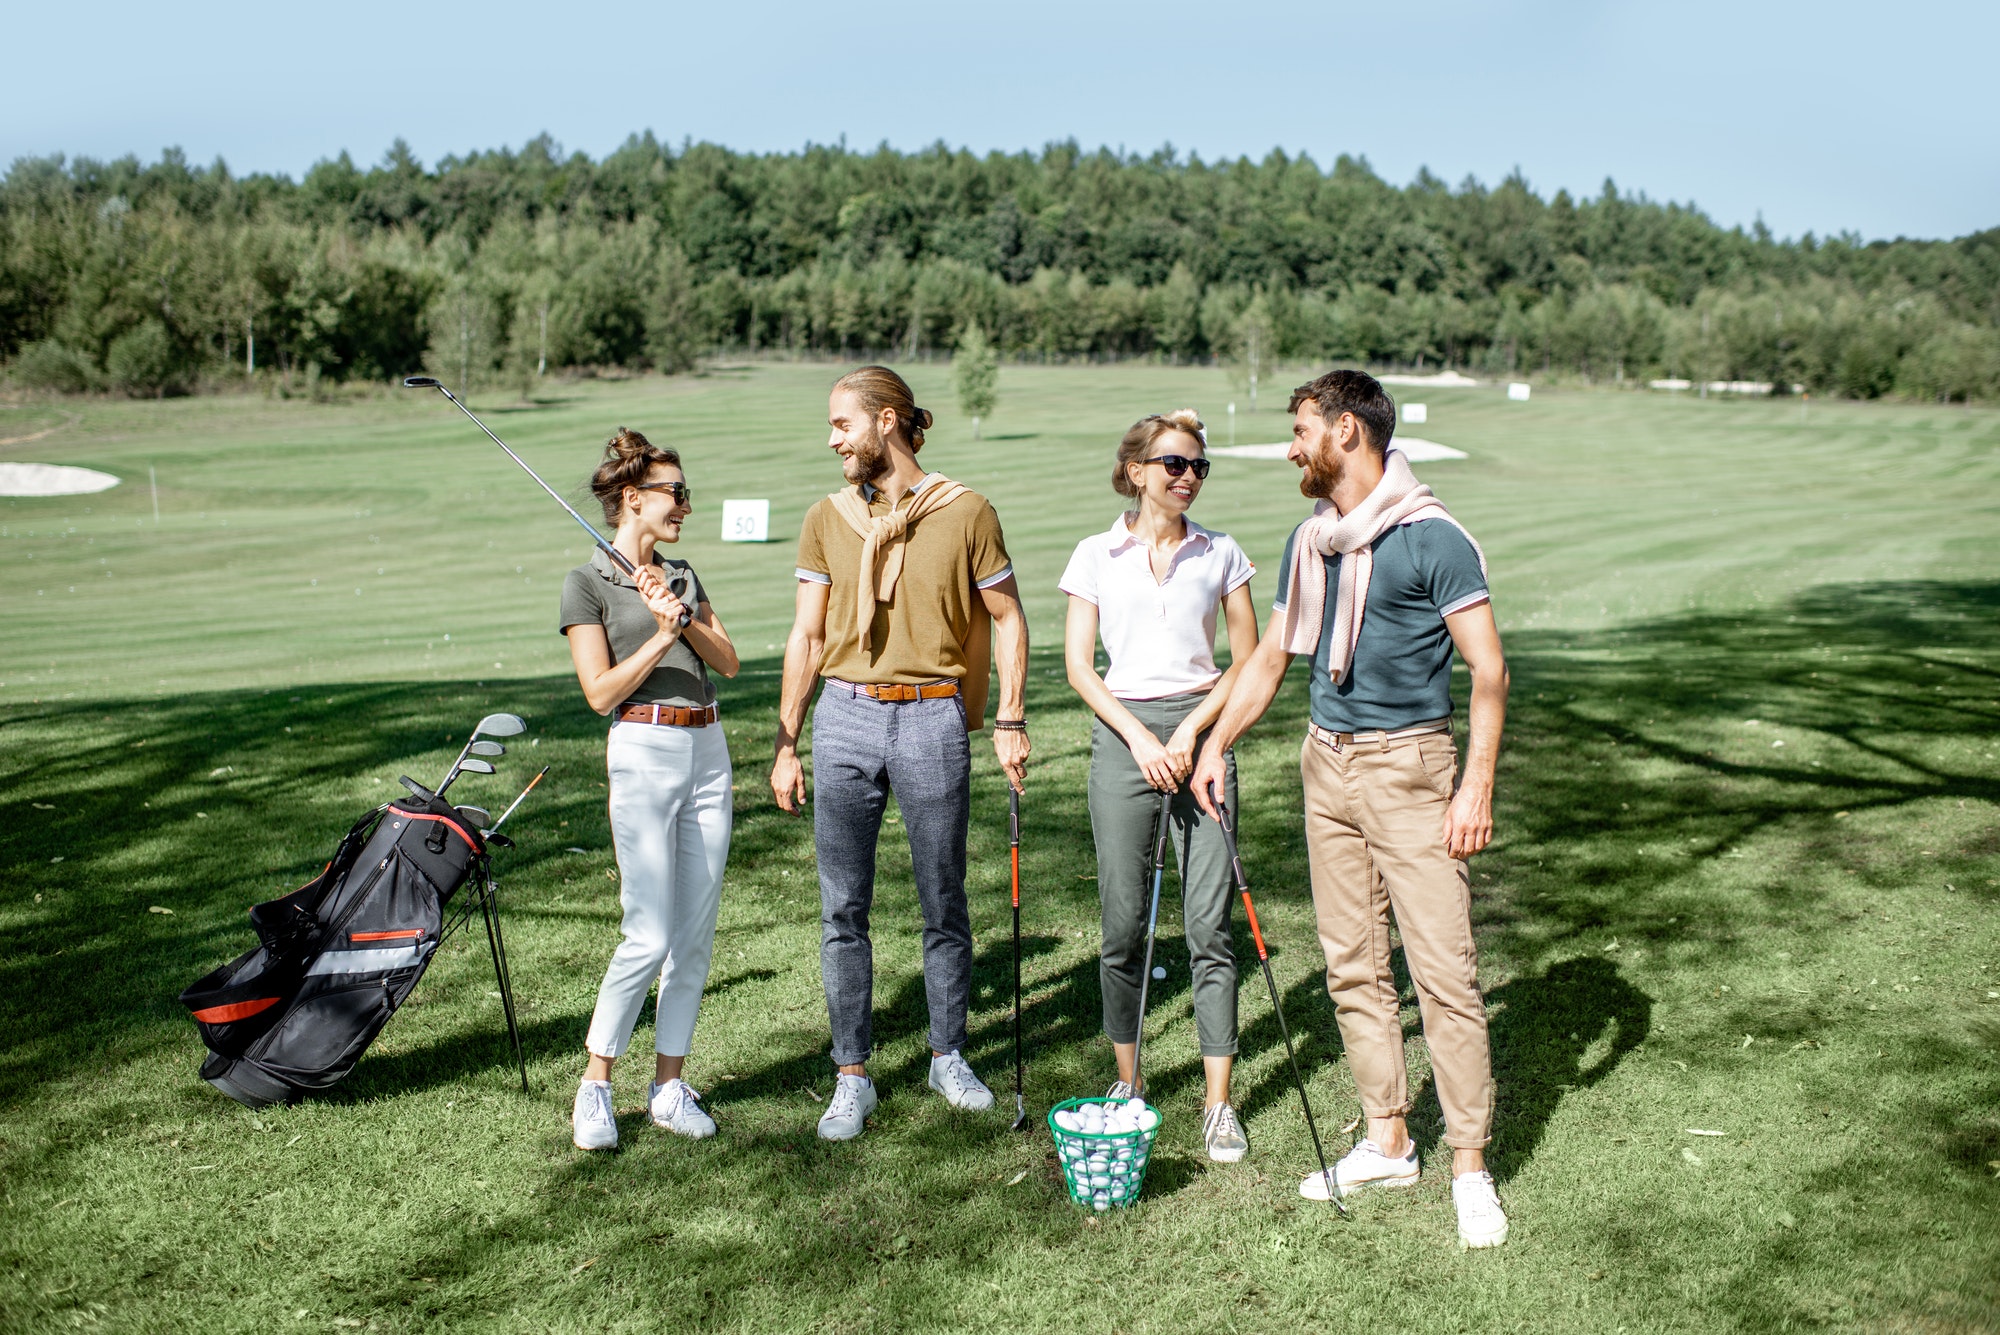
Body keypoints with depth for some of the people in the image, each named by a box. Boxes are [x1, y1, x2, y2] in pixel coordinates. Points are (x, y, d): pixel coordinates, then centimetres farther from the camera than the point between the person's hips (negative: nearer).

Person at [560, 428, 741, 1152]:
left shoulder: (682, 575, 16)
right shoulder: (587, 583, -2)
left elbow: (728, 660, 7)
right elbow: (601, 692, -8)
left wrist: (682, 616, -8)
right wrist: (661, 637, -16)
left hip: (708, 752, 6)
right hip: (643, 753, -6)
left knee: (696, 934, 5)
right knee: (649, 937, -10)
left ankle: (668, 1086, 14)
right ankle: (595, 1087, 6)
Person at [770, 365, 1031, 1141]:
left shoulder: (965, 512, 0)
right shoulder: (827, 519, 8)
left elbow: (1007, 619, 6)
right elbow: (807, 635, 10)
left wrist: (1010, 720, -3)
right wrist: (785, 744, 6)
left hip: (932, 720, -2)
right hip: (844, 719, 2)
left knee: (944, 903, 8)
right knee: (843, 909, 4)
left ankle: (948, 1057, 26)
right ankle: (852, 1076, 15)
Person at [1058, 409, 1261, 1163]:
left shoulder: (1221, 554, 8)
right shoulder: (1096, 556, 6)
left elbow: (1248, 661, 7)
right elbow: (1079, 666, 2)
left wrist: (1191, 730, -6)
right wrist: (1138, 736, -9)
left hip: (1201, 731, 1)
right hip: (1123, 734, 0)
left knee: (1209, 921, -3)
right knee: (1123, 921, 1)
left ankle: (1218, 1102, 4)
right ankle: (1128, 1082, 19)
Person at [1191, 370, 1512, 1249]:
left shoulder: (1431, 540, -10)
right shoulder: (1308, 542, 11)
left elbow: (1488, 669, -11)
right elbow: (1271, 656, 20)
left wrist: (1477, 785, -16)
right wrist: (1214, 743, 15)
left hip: (1408, 764, -7)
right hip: (1327, 763, 7)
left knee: (1442, 968, -7)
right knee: (1351, 964, 9)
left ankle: (1470, 1167, 3)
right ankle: (1387, 1143, 20)